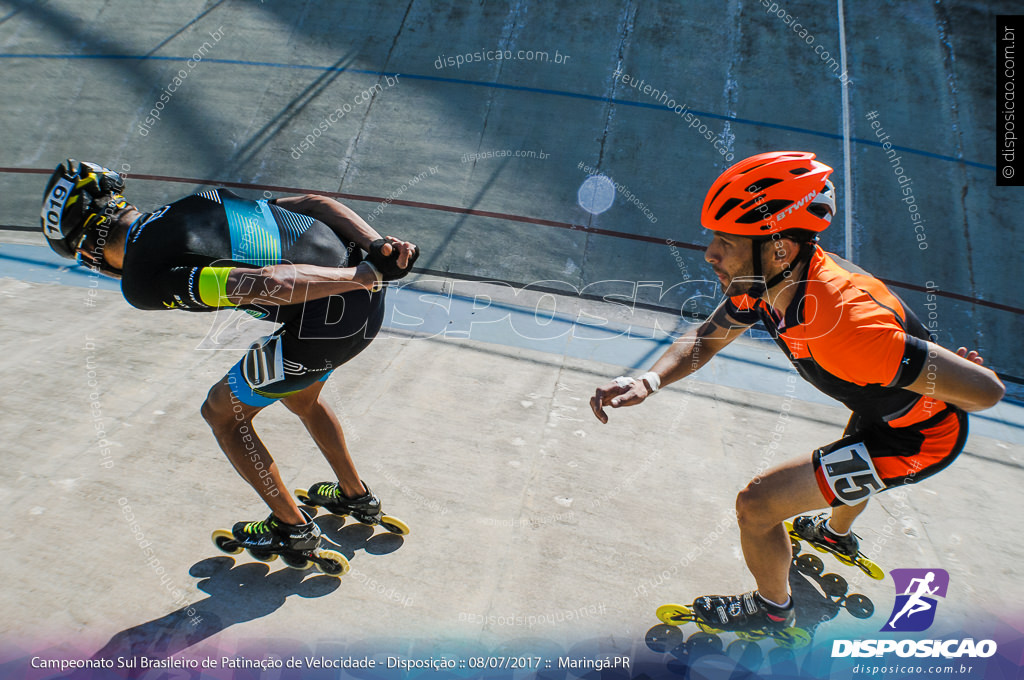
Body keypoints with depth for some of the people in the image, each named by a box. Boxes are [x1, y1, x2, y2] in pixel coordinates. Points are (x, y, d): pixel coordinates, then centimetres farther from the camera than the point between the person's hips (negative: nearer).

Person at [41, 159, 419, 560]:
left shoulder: (142, 279, -8)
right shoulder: (197, 203, 17)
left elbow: (270, 284, -22)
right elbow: (314, 203, 9)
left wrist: (367, 274, -17)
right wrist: (378, 246, -1)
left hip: (322, 324, -8)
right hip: (368, 303, 8)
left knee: (222, 414, 18)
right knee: (300, 398, 35)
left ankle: (293, 528, 30)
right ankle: (357, 497, 50)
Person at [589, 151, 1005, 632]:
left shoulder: (843, 325, -42)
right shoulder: (766, 277, -18)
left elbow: (986, 390, -35)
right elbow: (702, 341, -6)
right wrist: (650, 380, -27)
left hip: (918, 438, -8)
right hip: (883, 409, 8)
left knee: (757, 505, -9)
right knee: (849, 464, 38)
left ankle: (772, 611, 21)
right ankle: (838, 535, 72)